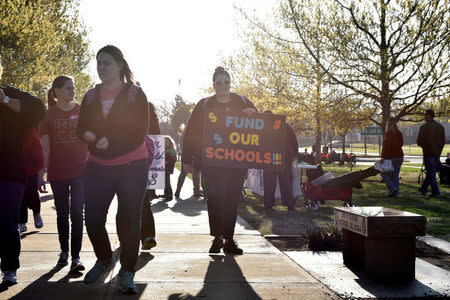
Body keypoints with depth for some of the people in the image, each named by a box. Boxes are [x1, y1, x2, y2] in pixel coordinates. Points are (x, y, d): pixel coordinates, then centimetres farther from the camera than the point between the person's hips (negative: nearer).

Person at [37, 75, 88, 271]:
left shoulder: (82, 111, 3)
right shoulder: (49, 115, 2)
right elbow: (45, 148, 3)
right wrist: (41, 174, -1)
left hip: (80, 170, -1)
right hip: (57, 173, 1)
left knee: (77, 214, -6)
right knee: (62, 214, 11)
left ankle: (76, 256, -3)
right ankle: (64, 251, 27)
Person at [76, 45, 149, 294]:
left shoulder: (135, 94, -1)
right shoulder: (91, 96, 12)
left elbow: (140, 132, -8)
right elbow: (80, 128, 8)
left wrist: (110, 142, -20)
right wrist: (89, 136, -15)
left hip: (131, 168, -4)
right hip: (97, 168, 4)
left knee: (129, 221, -2)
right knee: (92, 219, 2)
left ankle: (127, 273, 13)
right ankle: (104, 260, 29)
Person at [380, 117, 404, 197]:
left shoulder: (388, 133, -13)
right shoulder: (399, 133, 6)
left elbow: (385, 146, -17)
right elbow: (401, 144, 14)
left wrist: (383, 157, -17)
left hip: (390, 157, -6)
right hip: (399, 156, 6)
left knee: (384, 173, 7)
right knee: (395, 175, 11)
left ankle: (392, 188, -7)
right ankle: (396, 192, 12)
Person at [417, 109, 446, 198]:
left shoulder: (424, 127, -11)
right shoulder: (441, 127, 7)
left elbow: (419, 141, -12)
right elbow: (443, 141, 9)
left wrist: (422, 145, 10)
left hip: (428, 153, -6)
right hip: (437, 154, 6)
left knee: (431, 173, -1)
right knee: (430, 172, 16)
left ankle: (435, 192, -4)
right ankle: (423, 189, 27)